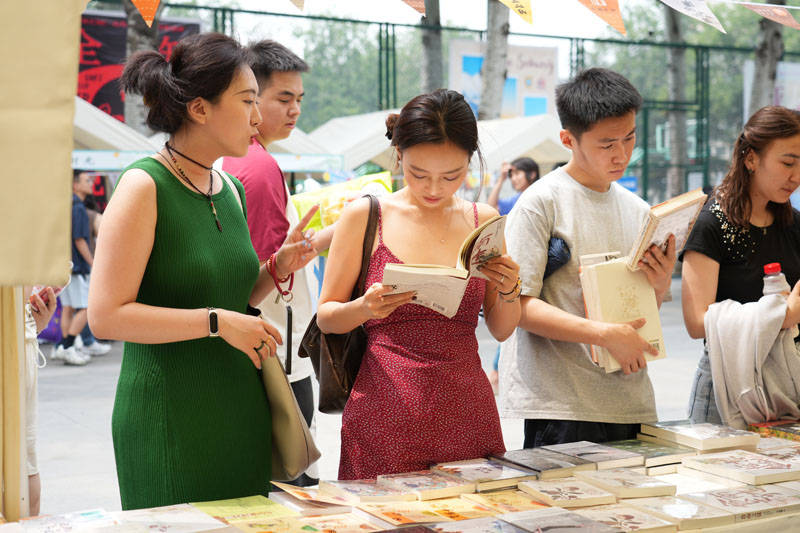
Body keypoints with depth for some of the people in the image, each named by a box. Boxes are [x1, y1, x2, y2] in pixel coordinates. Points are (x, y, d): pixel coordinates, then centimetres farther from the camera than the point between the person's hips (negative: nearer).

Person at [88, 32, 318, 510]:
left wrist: (276, 271, 2)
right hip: (169, 423, -7)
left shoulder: (232, 190, 10)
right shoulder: (144, 187, -12)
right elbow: (106, 316, -18)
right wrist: (216, 322, -20)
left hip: (240, 413, 7)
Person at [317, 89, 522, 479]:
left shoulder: (483, 220, 8)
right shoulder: (364, 216, -1)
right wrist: (365, 308, -17)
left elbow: (502, 330, 13)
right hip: (385, 414, -2)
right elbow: (325, 317, 3)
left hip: (467, 411, 3)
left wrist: (508, 291, -7)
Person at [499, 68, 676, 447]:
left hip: (632, 404, 6)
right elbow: (519, 305, -14)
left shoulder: (638, 211, 13)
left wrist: (661, 283, -3)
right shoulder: (541, 202, -7)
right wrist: (606, 334, -20)